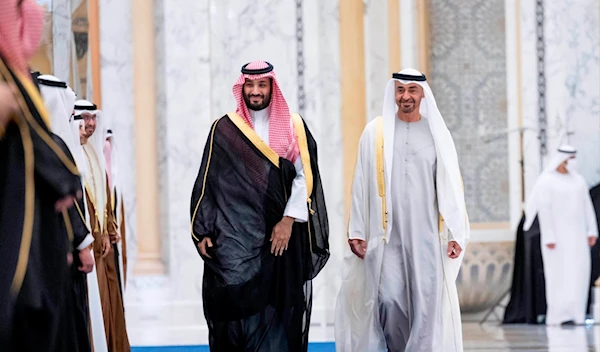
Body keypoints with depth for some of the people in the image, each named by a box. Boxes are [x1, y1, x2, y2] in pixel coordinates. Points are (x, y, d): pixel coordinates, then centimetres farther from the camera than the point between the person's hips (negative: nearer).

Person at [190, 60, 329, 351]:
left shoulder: (292, 126, 6)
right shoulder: (224, 129, 6)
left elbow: (304, 177, 1)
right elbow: (208, 182, 6)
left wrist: (288, 220, -10)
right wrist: (202, 231, -1)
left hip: (280, 235, 0)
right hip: (234, 238, 0)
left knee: (277, 310, -1)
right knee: (237, 308, -6)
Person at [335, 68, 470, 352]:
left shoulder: (437, 133, 5)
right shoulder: (375, 132, 3)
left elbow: (451, 186, 4)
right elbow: (361, 183, 4)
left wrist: (456, 233, -1)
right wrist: (356, 230, 0)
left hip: (427, 235, 1)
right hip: (387, 235, -1)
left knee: (426, 302, -3)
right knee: (388, 300, -7)